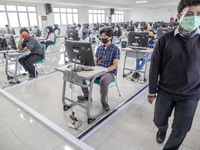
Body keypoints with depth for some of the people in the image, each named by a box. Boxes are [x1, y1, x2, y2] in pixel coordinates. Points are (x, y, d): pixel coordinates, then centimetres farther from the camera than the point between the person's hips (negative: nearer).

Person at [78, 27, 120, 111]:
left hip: (109, 72, -6)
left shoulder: (115, 49, -4)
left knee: (103, 81, -40)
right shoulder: (99, 48, 14)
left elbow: (114, 65, -11)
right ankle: (86, 96, 8)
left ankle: (103, 101, -12)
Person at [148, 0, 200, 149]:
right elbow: (155, 67, -4)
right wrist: (152, 91, 0)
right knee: (159, 121, 17)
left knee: (179, 132, 8)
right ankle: (162, 129, 54)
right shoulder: (165, 40, -8)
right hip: (165, 92, 0)